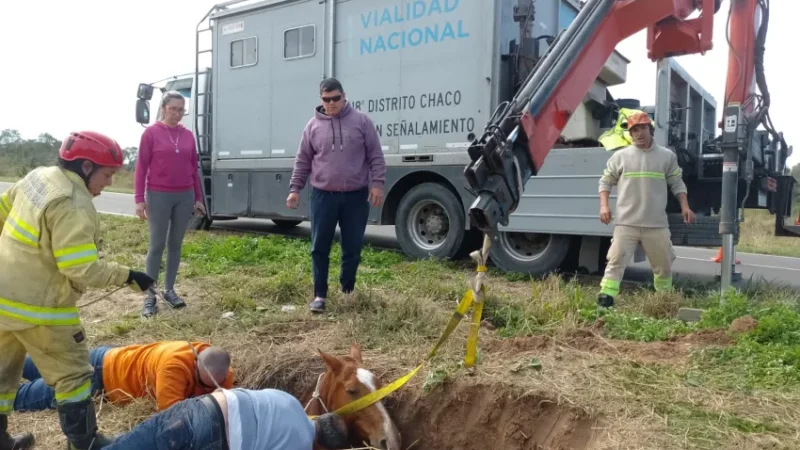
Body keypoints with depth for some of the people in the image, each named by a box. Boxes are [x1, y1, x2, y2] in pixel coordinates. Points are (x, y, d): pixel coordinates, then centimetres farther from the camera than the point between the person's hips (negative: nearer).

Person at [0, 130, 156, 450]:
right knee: (72, 374, 5)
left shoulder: (38, 177, 2)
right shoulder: (73, 206, -25)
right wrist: (127, 276, -18)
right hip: (37, 307, -9)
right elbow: (82, 269, -28)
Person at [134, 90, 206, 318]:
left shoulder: (188, 135, 7)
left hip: (185, 197, 4)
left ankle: (169, 290, 21)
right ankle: (149, 295, 9)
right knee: (157, 245, 1)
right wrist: (139, 199, -9)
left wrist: (198, 198, 11)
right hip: (158, 197, -4)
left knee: (175, 244, 10)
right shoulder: (151, 133, -3)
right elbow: (141, 167, -4)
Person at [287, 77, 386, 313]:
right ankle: (320, 294, 13)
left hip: (356, 196, 0)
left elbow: (376, 156, 2)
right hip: (323, 195, 1)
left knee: (353, 246, 9)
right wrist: (295, 189, 5)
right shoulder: (313, 126, 5)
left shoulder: (361, 121, 1)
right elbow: (302, 161, 10)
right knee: (319, 248, 2)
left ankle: (348, 288, 28)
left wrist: (377, 183, -7)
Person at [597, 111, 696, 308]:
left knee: (664, 266, 12)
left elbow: (677, 184, 12)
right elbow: (605, 182, 8)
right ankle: (605, 300, -9)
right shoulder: (620, 156, 3)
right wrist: (604, 205, -6)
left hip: (657, 224, 2)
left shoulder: (667, 156, 6)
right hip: (626, 223, -2)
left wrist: (684, 207, 0)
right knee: (616, 262, -8)